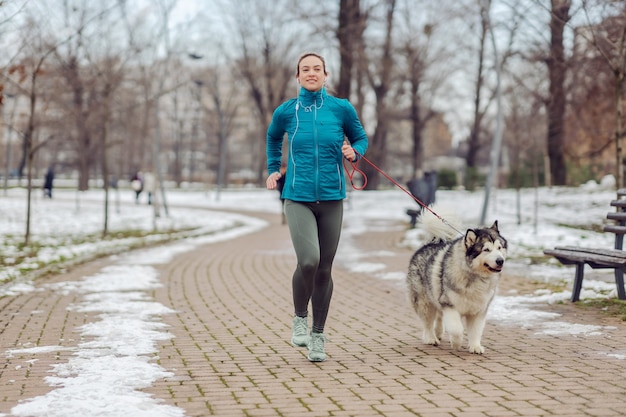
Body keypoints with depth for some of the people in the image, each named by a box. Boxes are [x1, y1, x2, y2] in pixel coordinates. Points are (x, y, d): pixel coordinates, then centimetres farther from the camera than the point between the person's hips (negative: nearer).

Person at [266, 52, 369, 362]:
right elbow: (273, 138, 24)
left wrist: (354, 152, -6)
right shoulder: (286, 112, 2)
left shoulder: (341, 109, 0)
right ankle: (299, 318, 7)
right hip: (298, 198, -1)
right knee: (308, 260, -20)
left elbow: (360, 138, 15)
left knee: (324, 269, 5)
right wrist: (273, 170, 17)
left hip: (331, 198, 1)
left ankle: (318, 336, 19)